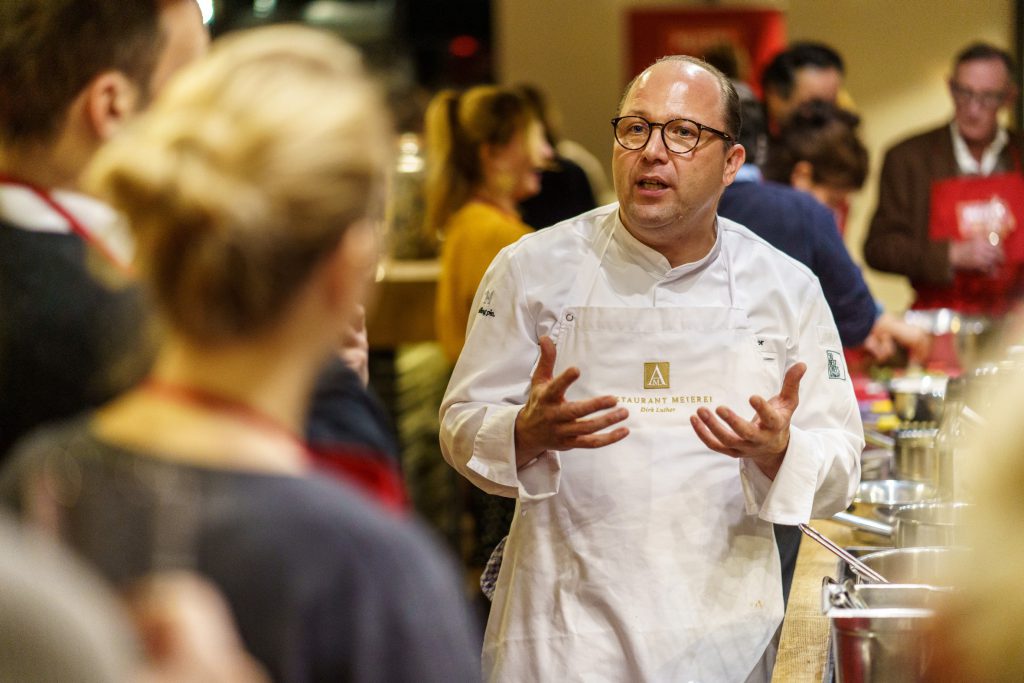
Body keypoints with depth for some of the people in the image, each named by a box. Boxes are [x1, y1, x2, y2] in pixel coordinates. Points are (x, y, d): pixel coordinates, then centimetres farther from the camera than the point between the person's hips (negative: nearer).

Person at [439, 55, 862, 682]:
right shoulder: (533, 269, -1)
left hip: (721, 625, 2)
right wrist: (530, 434, -21)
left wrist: (778, 454, -20)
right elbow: (464, 425, 1)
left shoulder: (787, 289, 2)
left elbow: (839, 470, 3)